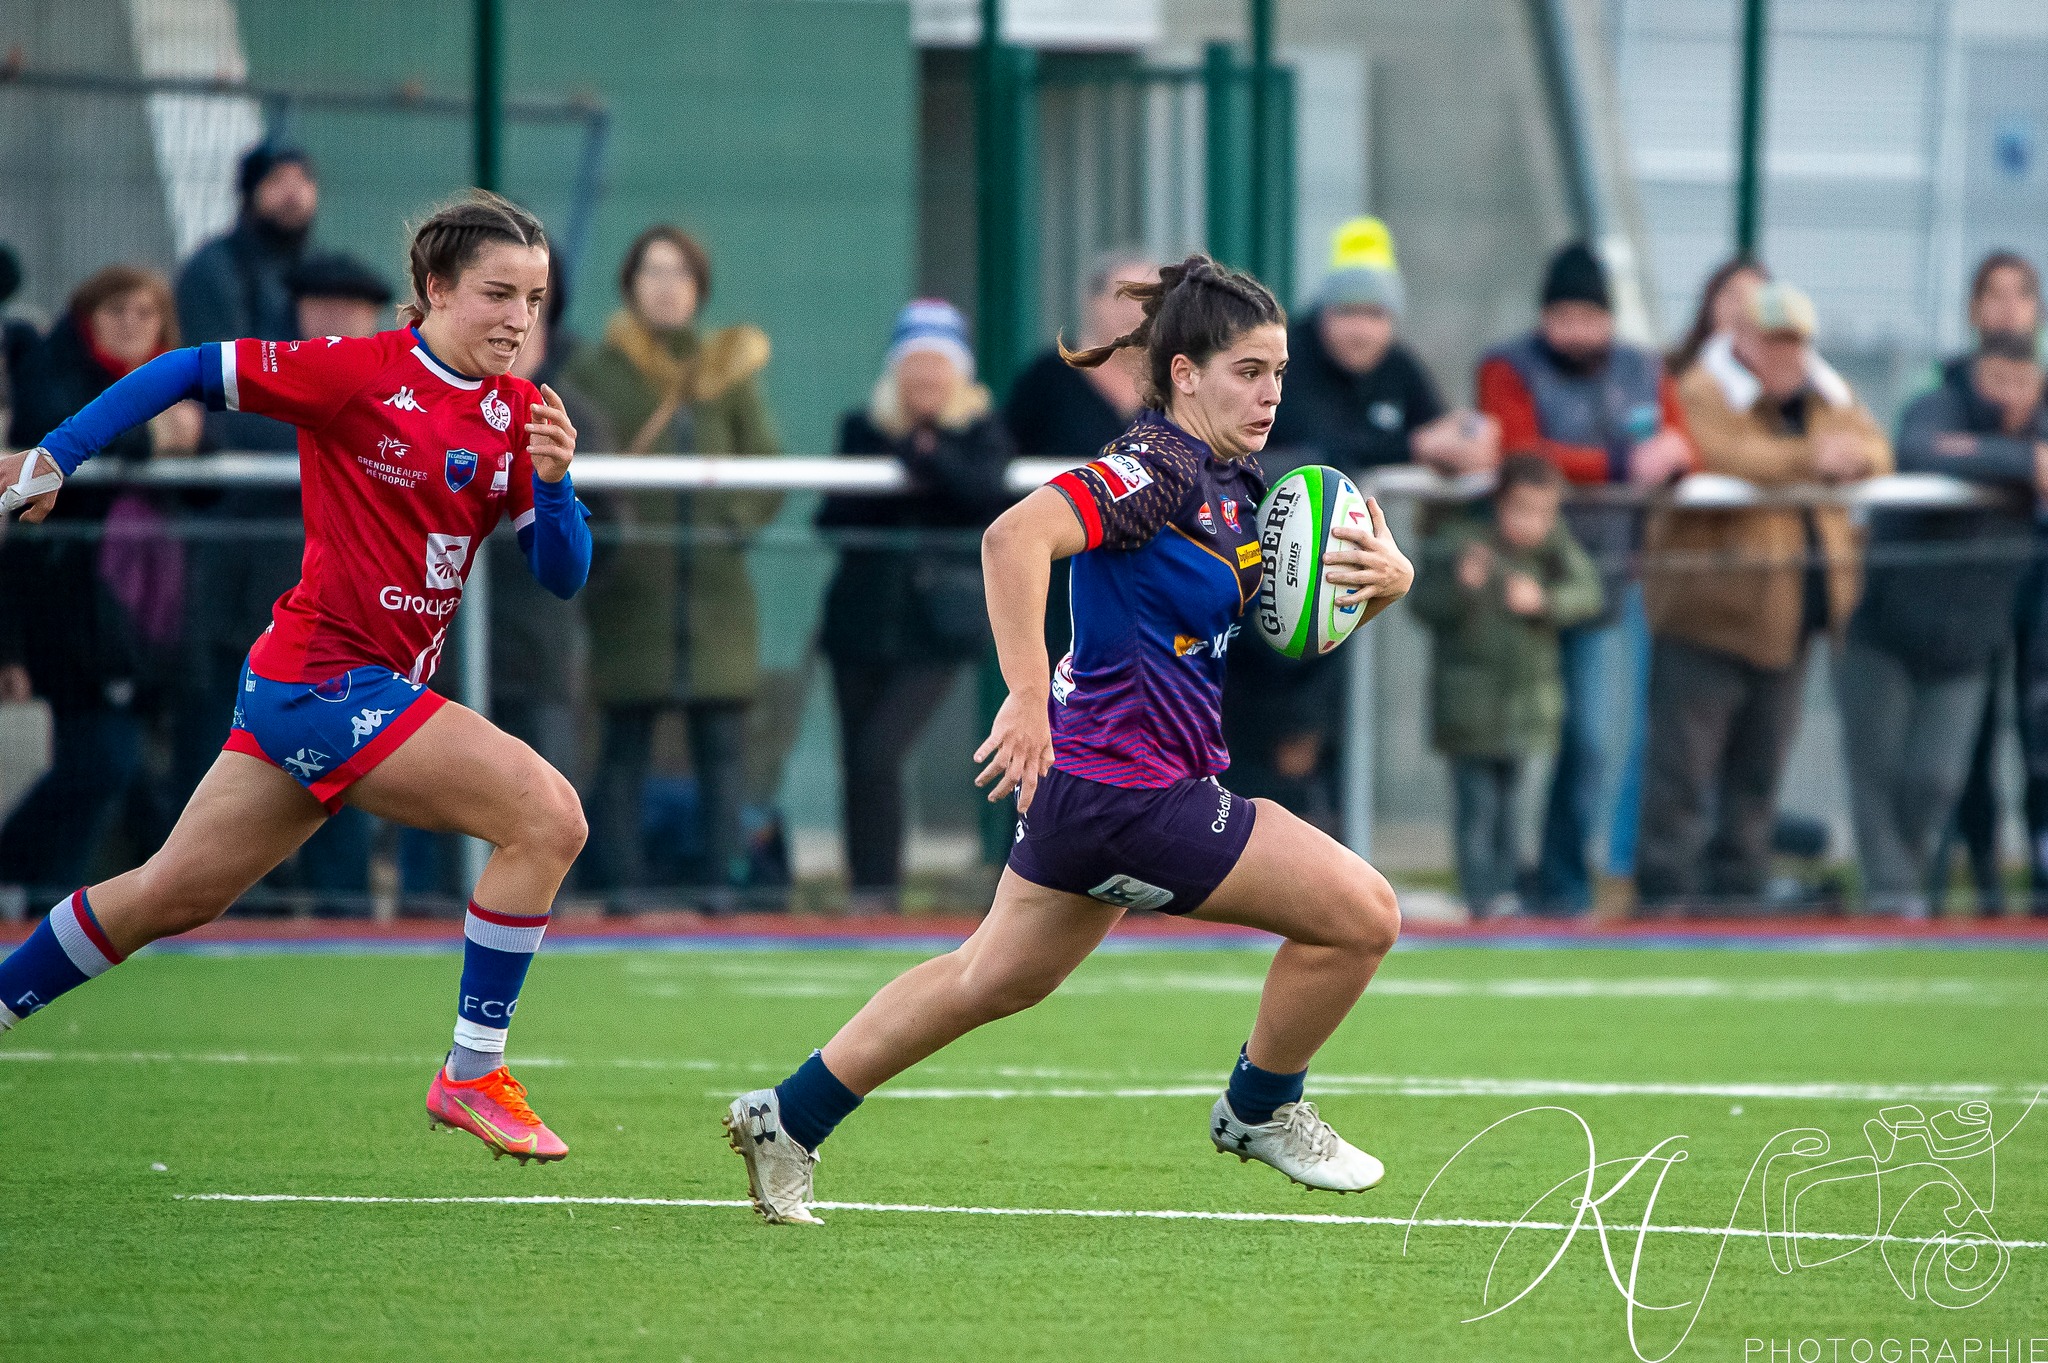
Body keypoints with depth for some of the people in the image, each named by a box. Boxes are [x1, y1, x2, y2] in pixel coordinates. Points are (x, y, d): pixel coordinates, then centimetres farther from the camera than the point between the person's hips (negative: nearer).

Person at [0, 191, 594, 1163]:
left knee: (170, 897, 16)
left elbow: (561, 576, 5)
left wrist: (553, 480, -15)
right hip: (325, 675, -8)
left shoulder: (517, 415, 6)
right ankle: (471, 1076, -11)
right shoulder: (357, 373, -13)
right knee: (546, 813, -18)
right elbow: (189, 371, -7)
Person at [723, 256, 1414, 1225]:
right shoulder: (1155, 468, -18)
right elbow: (1016, 536, -33)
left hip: (1083, 782, 10)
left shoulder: (1230, 484, 11)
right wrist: (1028, 698, -39)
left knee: (994, 978, 23)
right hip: (1128, 792, -10)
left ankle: (787, 1119, 29)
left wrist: (1386, 576, -3)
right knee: (1362, 913, -6)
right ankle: (1261, 1110, 16)